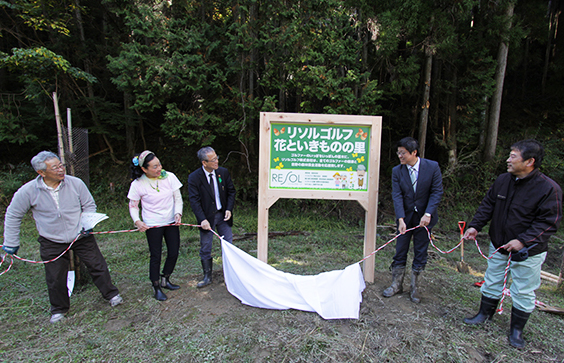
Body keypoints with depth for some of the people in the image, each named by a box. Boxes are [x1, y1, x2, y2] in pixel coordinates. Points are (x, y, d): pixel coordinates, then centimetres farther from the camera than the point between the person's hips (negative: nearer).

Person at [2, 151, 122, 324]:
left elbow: (89, 205, 0)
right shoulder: (28, 191, -14)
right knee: (55, 278, 10)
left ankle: (111, 294, 28)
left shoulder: (75, 183, -15)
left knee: (97, 265, 6)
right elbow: (13, 216, 1)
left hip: (81, 236, 0)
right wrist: (11, 243, 4)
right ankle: (59, 309, 36)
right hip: (51, 242, 0)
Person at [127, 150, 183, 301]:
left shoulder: (169, 177, -8)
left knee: (174, 253, 9)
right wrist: (137, 221, -18)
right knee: (156, 256, 5)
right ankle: (156, 287, 26)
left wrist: (178, 213, -16)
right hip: (152, 225, -3)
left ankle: (165, 280, 35)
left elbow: (178, 198, -1)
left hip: (171, 222, 3)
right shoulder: (137, 184, -12)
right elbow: (133, 206, -1)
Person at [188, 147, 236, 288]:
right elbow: (194, 200, -14)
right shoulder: (194, 177, -12)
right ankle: (207, 277, 26)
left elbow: (231, 191, 4)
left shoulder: (223, 172, -4)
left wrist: (229, 209, -8)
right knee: (205, 248, 8)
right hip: (207, 217, -2)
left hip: (222, 215, 2)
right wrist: (202, 219, -23)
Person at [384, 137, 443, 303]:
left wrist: (427, 214, -19)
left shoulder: (432, 167, -9)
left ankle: (414, 287, 24)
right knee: (400, 252, 8)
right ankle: (397, 284, 25)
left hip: (424, 218, -1)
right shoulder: (397, 171, -6)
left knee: (420, 254, 8)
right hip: (405, 217, 1)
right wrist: (401, 219, -21)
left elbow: (437, 192, -9)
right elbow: (397, 196, -11)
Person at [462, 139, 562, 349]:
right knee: (492, 282, 18)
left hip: (527, 253, -4)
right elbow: (488, 205, 4)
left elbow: (548, 222, -19)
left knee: (523, 292, 11)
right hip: (498, 246, 5)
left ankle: (516, 330, 31)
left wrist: (523, 241, -28)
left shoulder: (549, 188, -19)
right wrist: (475, 226, -6)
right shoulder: (503, 180, -4)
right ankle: (485, 314, 38)